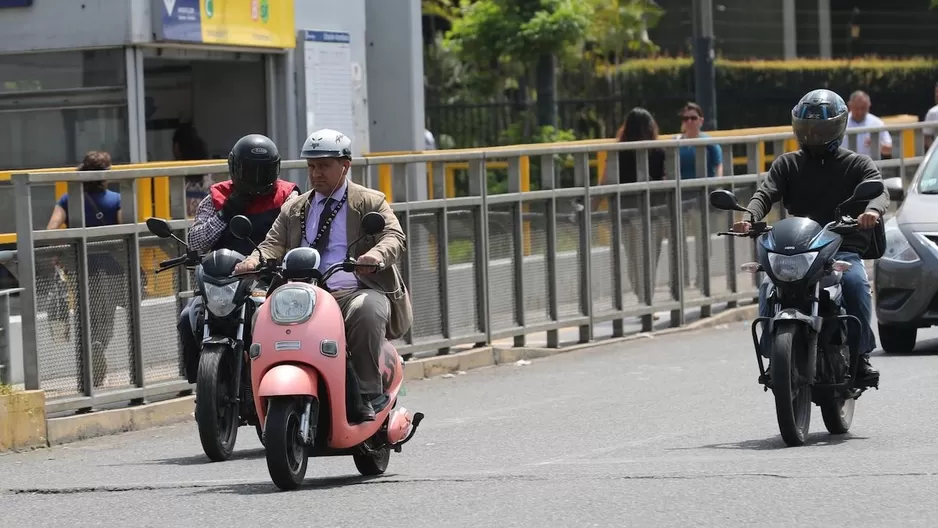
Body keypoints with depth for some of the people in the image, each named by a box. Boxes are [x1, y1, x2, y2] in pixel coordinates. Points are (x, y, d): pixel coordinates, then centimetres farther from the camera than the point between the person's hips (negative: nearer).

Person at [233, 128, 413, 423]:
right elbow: (274, 244, 12)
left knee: (367, 311, -39)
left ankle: (368, 399, -28)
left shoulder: (370, 203, 12)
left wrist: (376, 255, -29)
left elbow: (394, 238, -4)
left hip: (356, 292, -3)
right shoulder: (294, 210, 25)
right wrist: (255, 261, -13)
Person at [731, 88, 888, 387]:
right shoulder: (787, 165, 17)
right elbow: (766, 194, 1)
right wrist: (750, 218, -23)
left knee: (855, 282, -34)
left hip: (844, 249, -2)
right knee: (769, 287, -28)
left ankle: (861, 354, -22)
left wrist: (872, 210, -34)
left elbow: (878, 190, -8)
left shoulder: (857, 164, 11)